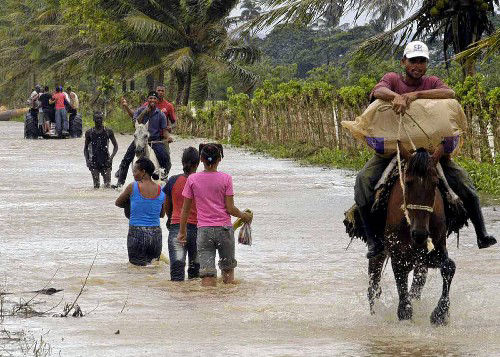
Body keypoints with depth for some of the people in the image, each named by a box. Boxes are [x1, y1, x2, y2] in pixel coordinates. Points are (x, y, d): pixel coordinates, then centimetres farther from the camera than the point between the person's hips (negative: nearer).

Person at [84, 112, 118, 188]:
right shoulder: (89, 132, 4)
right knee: (96, 186, -4)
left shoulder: (108, 131, 2)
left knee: (107, 185, -7)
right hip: (94, 161, 0)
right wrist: (87, 160, -3)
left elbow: (115, 146, 8)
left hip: (106, 161, 0)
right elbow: (86, 148, 12)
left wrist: (111, 157, -8)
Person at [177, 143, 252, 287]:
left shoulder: (192, 179, -1)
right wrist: (243, 215, 13)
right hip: (224, 229, 0)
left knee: (207, 274, -3)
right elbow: (230, 208, -6)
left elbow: (185, 209, 3)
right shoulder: (225, 179, -5)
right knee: (228, 269, 19)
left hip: (204, 230, 0)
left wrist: (182, 231, 14)